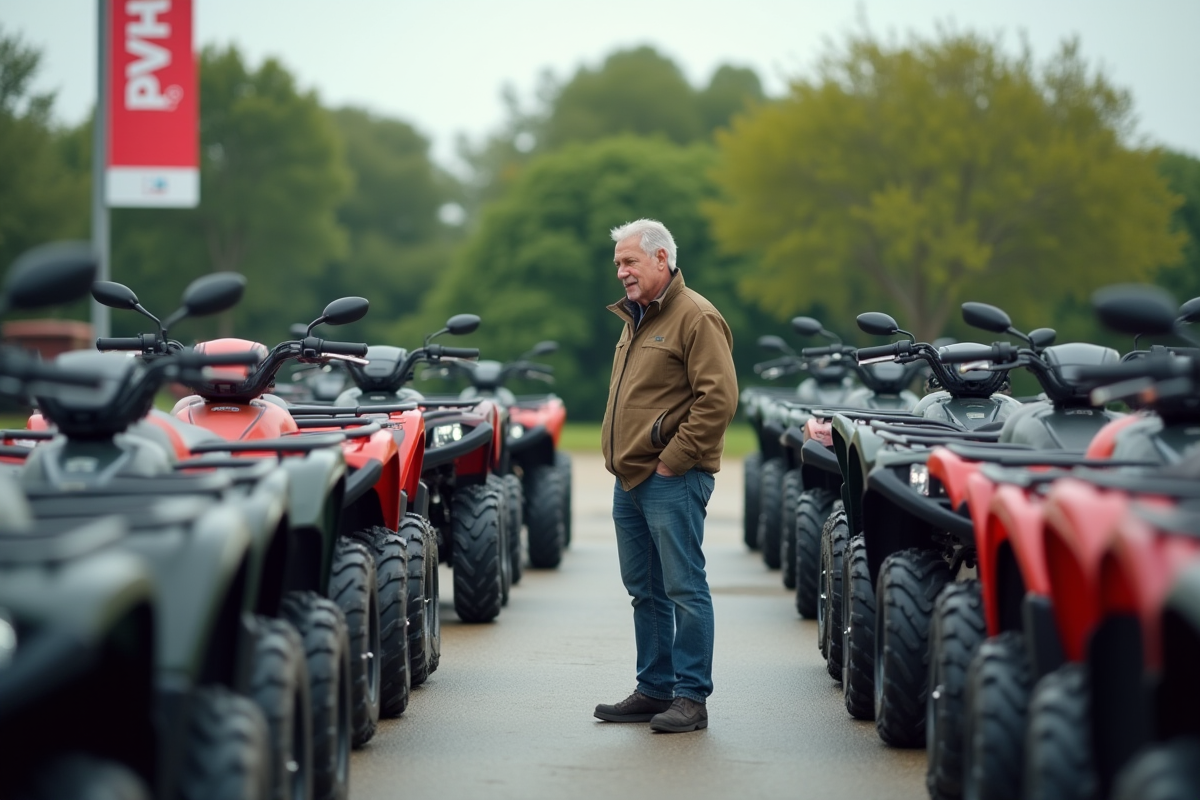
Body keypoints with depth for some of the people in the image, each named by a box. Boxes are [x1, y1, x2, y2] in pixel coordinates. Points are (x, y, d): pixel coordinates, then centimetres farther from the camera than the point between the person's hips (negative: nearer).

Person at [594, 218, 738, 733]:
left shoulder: (695, 318, -10)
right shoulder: (636, 319, 20)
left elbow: (719, 398, -18)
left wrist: (673, 459, -17)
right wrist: (619, 458, 16)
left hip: (670, 480, -9)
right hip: (629, 479, 10)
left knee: (683, 588, -6)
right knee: (645, 591, 13)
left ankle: (691, 697, -3)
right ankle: (654, 690, 20)